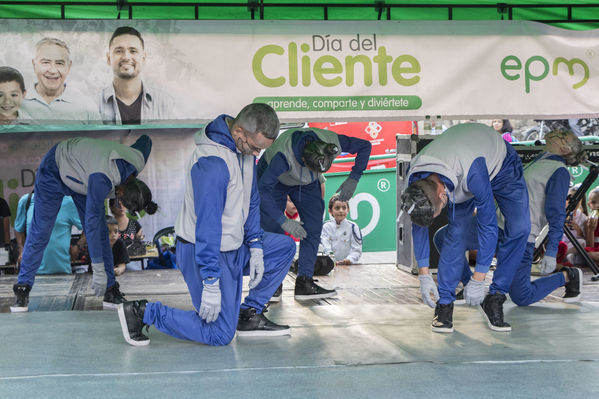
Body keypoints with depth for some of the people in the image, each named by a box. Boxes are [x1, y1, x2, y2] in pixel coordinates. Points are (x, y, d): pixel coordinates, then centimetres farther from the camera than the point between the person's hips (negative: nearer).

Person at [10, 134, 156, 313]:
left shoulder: (137, 160, -24)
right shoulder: (102, 179, -44)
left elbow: (145, 140, 1)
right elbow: (92, 223, -41)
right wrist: (98, 271, -38)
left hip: (81, 174, 6)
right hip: (56, 170, -6)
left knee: (101, 232, -2)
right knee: (40, 231, -6)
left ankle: (111, 292, 2)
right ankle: (22, 288, 4)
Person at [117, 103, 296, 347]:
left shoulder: (246, 147, 1)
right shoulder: (213, 162, -29)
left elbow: (251, 199, 13)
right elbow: (208, 224, -29)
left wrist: (255, 245, 5)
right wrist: (210, 283, -28)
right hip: (202, 252, -9)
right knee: (220, 334, -7)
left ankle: (249, 315, 15)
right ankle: (143, 312, 2)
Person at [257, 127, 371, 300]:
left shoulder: (332, 143, -33)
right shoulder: (283, 156, -45)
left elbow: (365, 146, -15)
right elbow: (262, 190, -45)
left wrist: (353, 179, -20)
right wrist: (284, 221, -47)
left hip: (307, 183, 4)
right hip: (274, 179, -4)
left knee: (313, 228, -9)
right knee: (273, 230, -13)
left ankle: (304, 282, -9)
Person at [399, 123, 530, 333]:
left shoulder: (471, 171, -47)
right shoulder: (415, 180, -29)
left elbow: (488, 226, -38)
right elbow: (418, 225, -13)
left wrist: (477, 281, -34)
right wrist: (424, 276, -12)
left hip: (500, 163, -3)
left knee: (519, 227, -18)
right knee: (456, 231, -16)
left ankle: (494, 300, -9)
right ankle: (444, 304, -9)